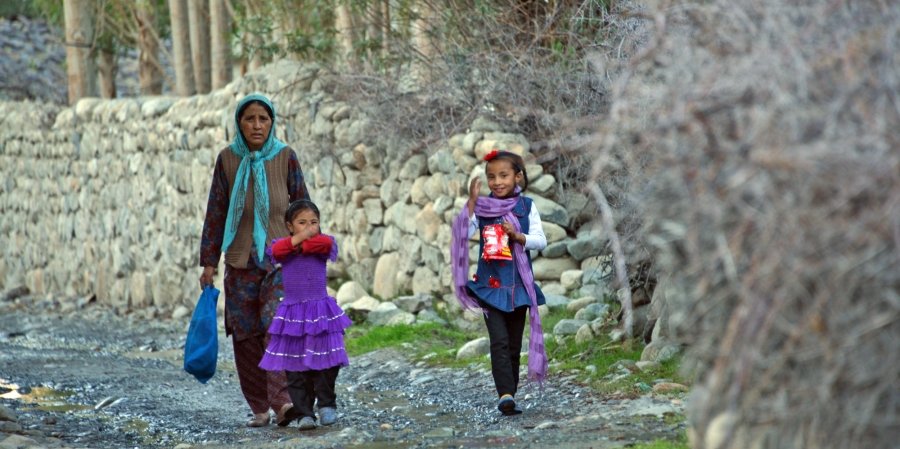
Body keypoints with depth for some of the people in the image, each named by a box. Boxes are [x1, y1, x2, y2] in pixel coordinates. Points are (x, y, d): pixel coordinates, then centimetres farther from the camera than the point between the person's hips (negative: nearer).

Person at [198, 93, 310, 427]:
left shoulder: (285, 157, -2)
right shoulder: (227, 159, -1)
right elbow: (216, 213, 4)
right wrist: (209, 262, 3)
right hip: (240, 262, 2)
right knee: (246, 333, 2)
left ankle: (282, 399, -24)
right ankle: (259, 408, 11)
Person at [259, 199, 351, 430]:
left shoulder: (323, 242, 5)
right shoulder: (282, 244, 5)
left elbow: (326, 244, -18)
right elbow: (277, 250, -17)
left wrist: (301, 244, -10)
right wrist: (301, 237, -15)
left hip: (320, 312, 0)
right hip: (293, 313, 0)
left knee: (325, 363, -2)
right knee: (296, 369, -2)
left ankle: (327, 404, 16)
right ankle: (303, 413, 2)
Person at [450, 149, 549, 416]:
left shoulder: (526, 206, 3)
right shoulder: (481, 207, 0)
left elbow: (541, 241, -2)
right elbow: (463, 233, -12)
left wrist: (518, 236, -19)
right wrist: (471, 202, -17)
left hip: (519, 284, 2)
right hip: (490, 284, -2)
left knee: (514, 344, 8)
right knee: (499, 341, -14)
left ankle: (510, 395, 16)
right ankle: (505, 396, -24)